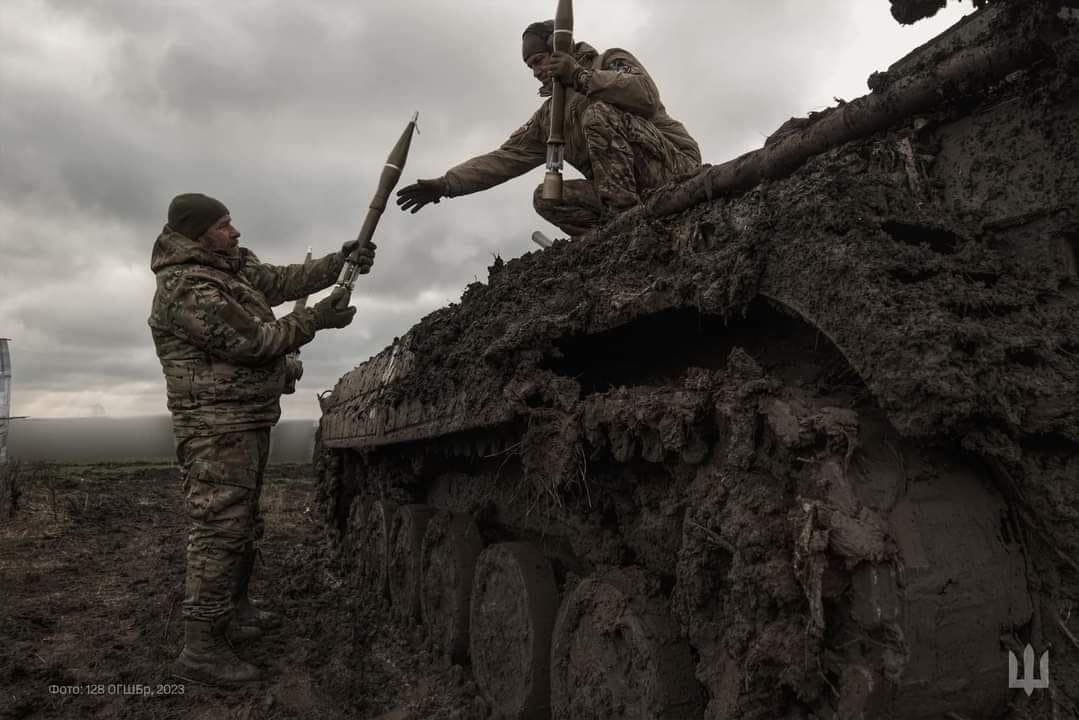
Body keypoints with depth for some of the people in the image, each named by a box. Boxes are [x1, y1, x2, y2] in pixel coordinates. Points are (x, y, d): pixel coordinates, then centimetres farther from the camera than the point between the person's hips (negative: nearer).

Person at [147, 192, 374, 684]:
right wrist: (316, 320, -15)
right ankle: (200, 649, -1)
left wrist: (338, 263, 2)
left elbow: (282, 280, 13)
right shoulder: (188, 288, -19)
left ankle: (236, 610, 34)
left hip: (248, 420, 10)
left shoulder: (231, 264, 11)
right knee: (219, 528, -9)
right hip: (217, 426, -10)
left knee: (242, 523, 19)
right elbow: (251, 340, -21)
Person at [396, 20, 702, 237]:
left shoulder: (612, 60, 4)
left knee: (600, 112, -24)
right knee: (545, 197, -6)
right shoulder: (548, 116, 17)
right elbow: (505, 158, 9)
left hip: (672, 161, -5)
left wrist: (580, 76, -19)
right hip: (625, 185, 6)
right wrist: (446, 184, 0)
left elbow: (646, 95, -19)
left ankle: (622, 210, -29)